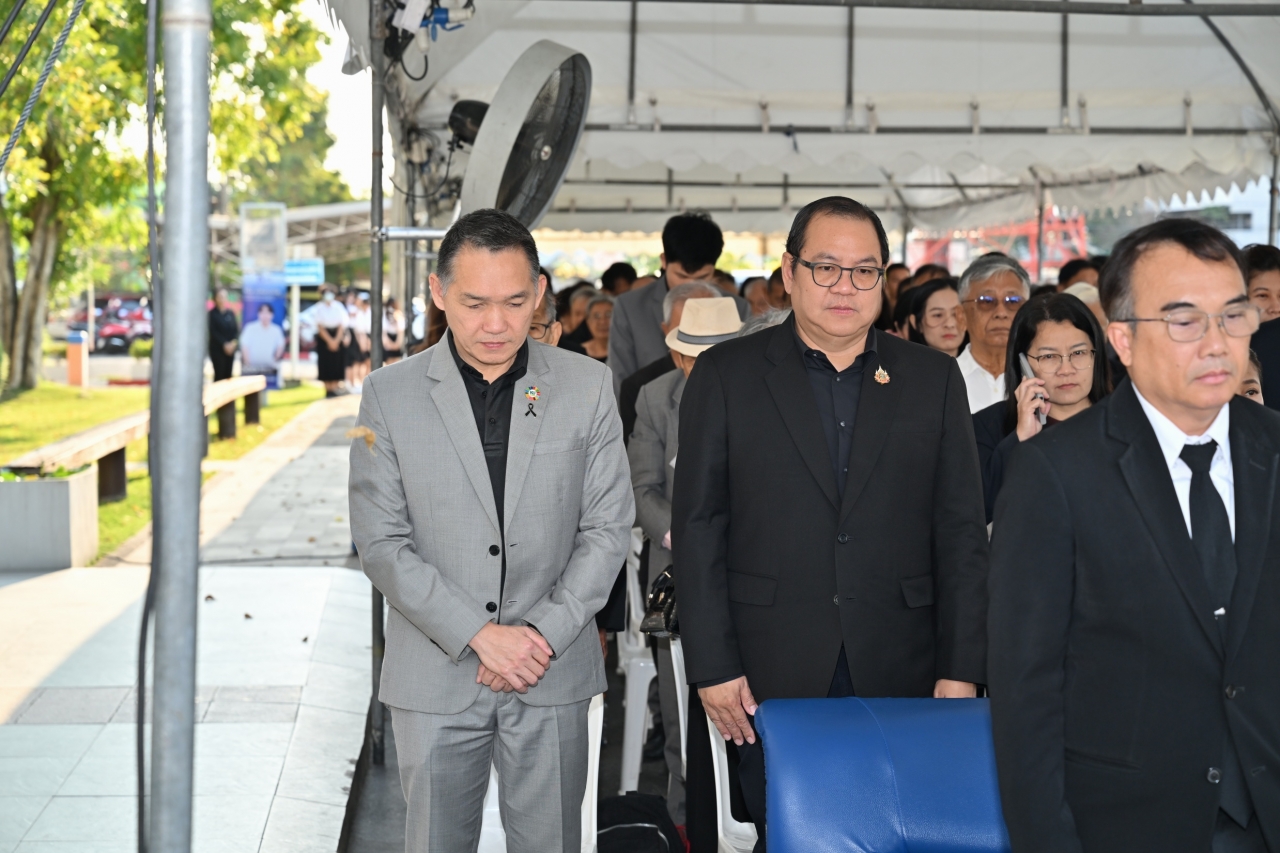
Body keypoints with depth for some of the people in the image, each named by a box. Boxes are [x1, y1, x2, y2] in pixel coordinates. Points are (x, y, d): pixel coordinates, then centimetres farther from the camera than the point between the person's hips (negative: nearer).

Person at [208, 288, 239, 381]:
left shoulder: (230, 313, 9)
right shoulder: (212, 314, -4)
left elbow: (236, 330, 7)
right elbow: (213, 332, -9)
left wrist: (234, 342, -11)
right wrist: (224, 344, -17)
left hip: (230, 349, 4)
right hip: (217, 349, -4)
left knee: (228, 375, 3)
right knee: (219, 375, -9)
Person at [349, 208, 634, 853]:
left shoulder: (587, 388, 0)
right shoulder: (390, 395, -2)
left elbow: (608, 526, 1)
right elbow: (382, 544, -6)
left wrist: (544, 634, -11)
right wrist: (479, 634, -14)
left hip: (553, 675, 1)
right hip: (435, 674, 0)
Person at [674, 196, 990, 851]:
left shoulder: (933, 379, 7)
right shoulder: (726, 376, 2)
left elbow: (961, 532, 6)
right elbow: (698, 527, 0)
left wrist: (961, 669, 0)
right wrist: (712, 666, -5)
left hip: (900, 674, 1)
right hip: (772, 674, -1)